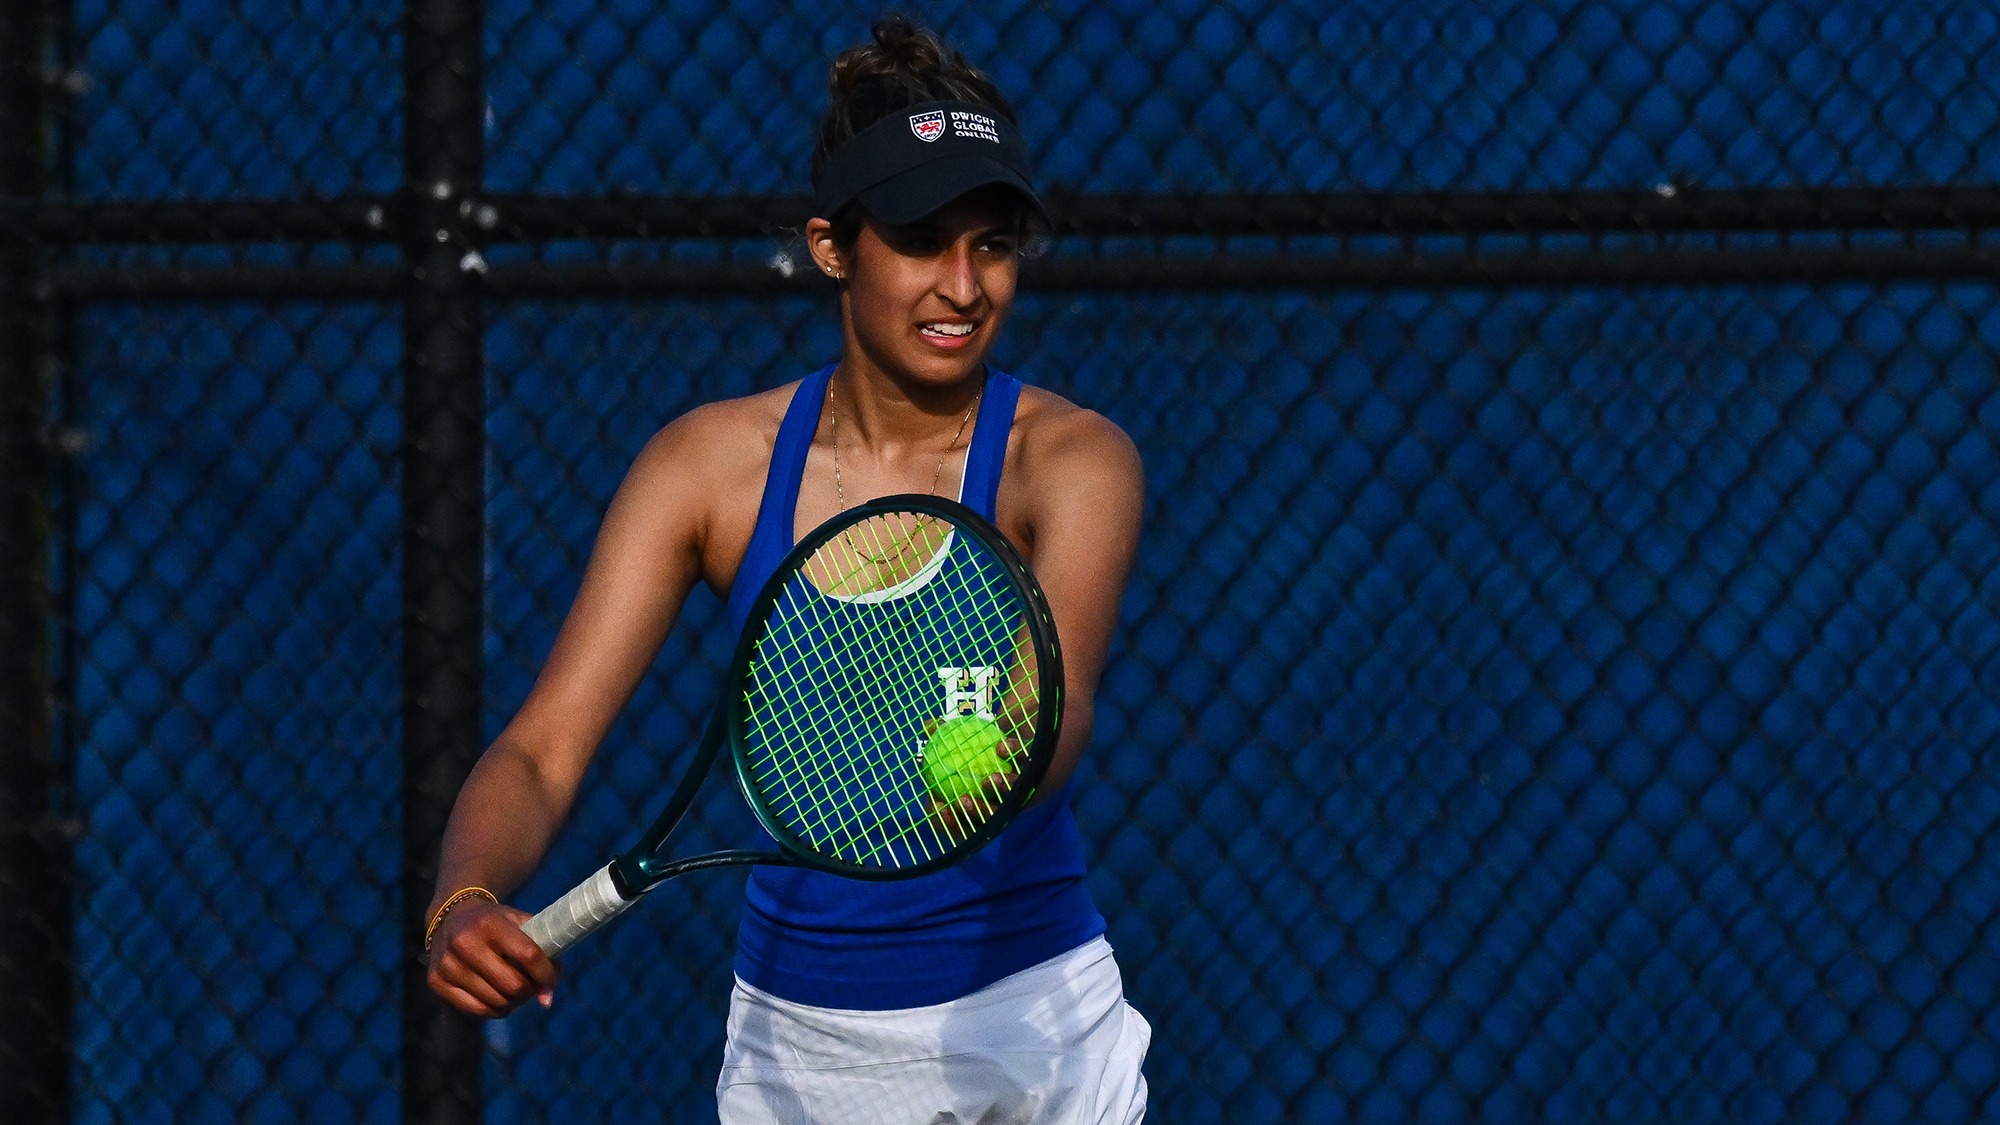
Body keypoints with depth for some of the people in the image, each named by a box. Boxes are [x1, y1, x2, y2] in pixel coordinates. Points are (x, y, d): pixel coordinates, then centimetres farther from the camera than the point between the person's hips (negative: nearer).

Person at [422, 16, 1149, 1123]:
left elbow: (1059, 699, -31)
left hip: (1029, 1029, -2)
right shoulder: (707, 463, -6)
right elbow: (541, 749, -12)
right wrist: (465, 903, -33)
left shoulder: (1069, 459, -12)